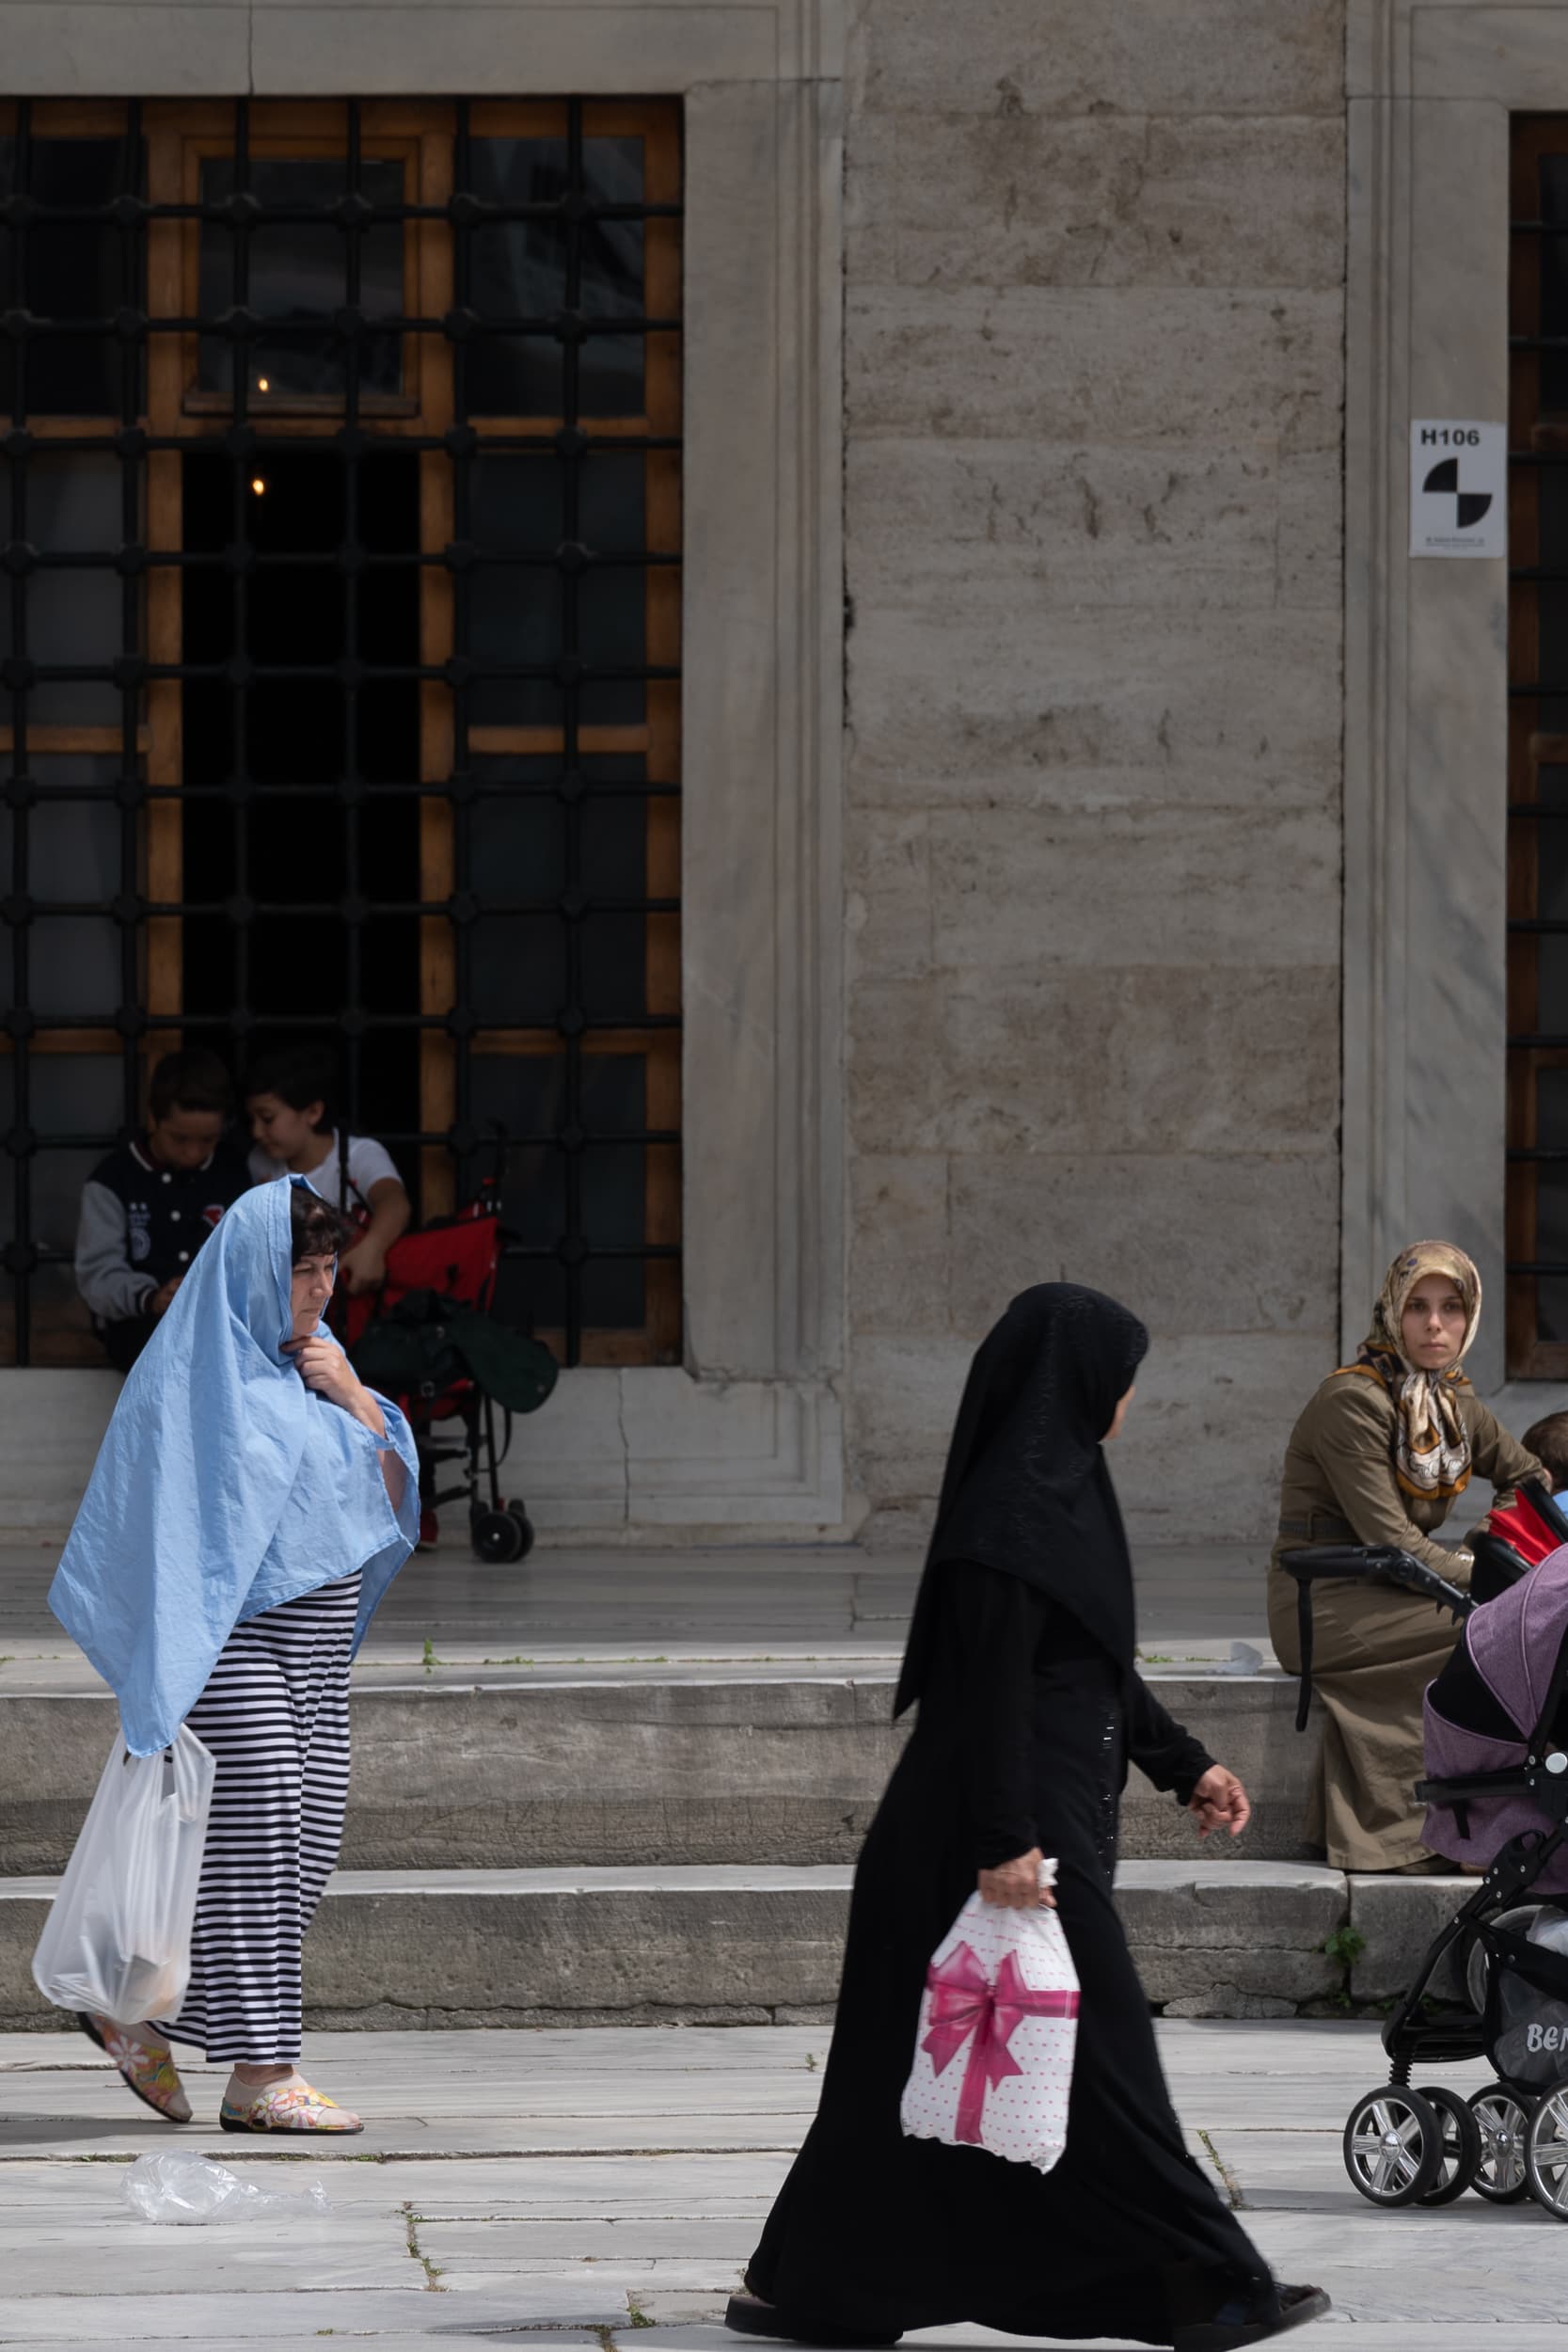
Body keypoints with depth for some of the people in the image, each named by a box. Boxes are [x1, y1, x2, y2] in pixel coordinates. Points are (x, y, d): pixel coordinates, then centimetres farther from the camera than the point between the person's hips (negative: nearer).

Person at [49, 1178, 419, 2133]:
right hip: (235, 1636, -8)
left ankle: (140, 2012, 16)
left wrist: (354, 1398, -1)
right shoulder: (193, 1373, -8)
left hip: (317, 1645, 8)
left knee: (308, 1842, 6)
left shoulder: (310, 1359, 15)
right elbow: (168, 1517, -12)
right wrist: (176, 1665, -17)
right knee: (254, 1836, -9)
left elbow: (392, 1487, 15)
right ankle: (260, 2075, -7)